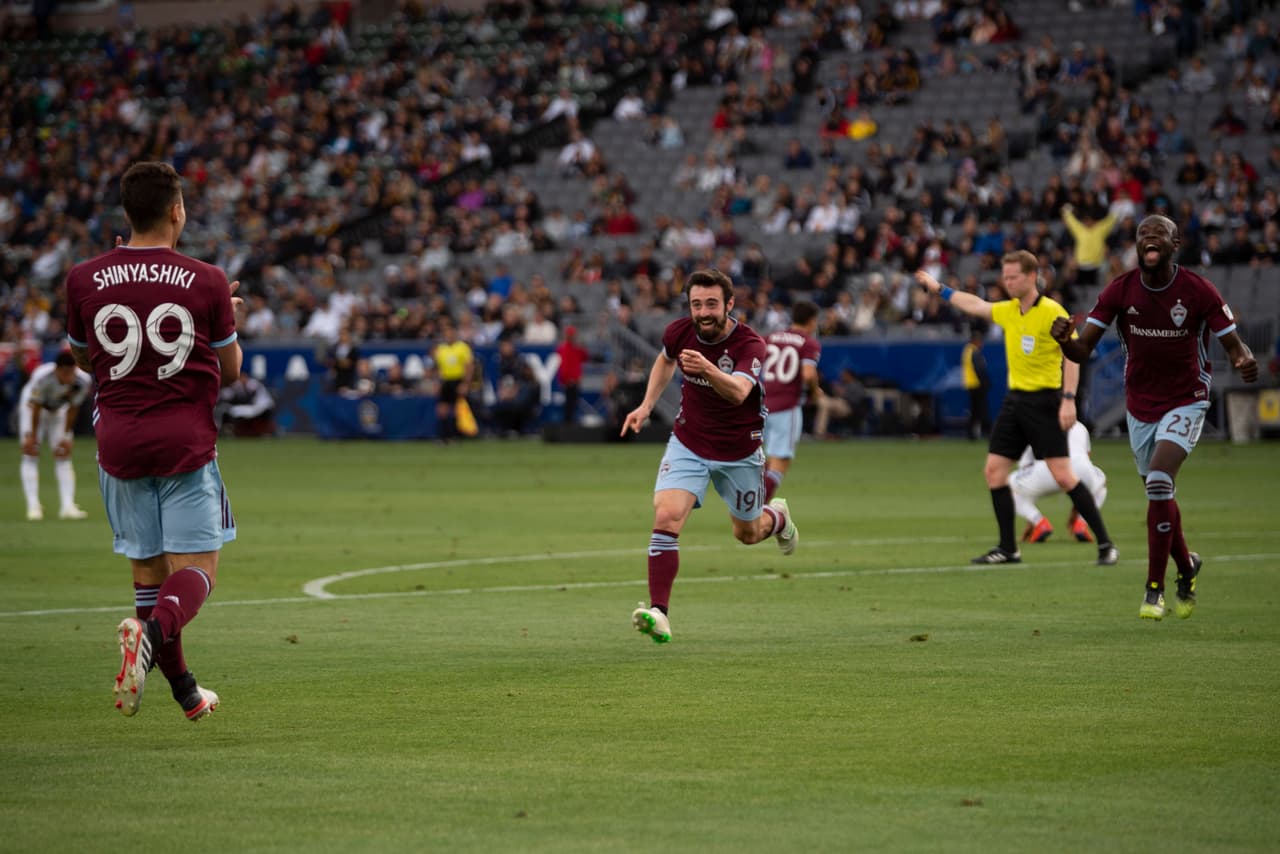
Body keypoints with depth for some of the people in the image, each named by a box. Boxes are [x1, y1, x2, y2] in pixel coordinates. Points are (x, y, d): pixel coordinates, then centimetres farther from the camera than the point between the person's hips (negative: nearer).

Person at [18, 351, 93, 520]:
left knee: (63, 455, -4)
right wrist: (32, 436, -17)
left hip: (59, 410, 3)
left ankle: (67, 506, -8)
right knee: (31, 454, -12)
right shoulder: (42, 377, -40)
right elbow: (36, 408, -27)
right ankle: (33, 506, -15)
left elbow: (73, 409, -15)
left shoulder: (83, 380, -29)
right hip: (31, 406, -3)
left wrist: (66, 437, -8)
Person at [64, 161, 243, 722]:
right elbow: (230, 370, 1)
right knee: (196, 567, -1)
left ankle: (186, 692, 18)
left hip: (119, 439, 3)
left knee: (147, 567, 12)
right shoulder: (207, 282, -7)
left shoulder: (84, 280, -2)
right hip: (188, 440, -3)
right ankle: (154, 629, -33)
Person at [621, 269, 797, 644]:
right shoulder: (679, 332, -12)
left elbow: (738, 392, -46)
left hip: (739, 453, -2)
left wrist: (708, 370, -65)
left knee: (747, 534, 17)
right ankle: (658, 613, -24)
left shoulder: (750, 346, -25)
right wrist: (646, 406, 8)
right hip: (688, 444, 2)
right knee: (666, 516, -22)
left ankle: (776, 517, 55)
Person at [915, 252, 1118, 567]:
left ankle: (1104, 544, -6)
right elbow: (975, 305, 27)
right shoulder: (1009, 311, 10)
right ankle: (1008, 549, 12)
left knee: (1063, 476, -13)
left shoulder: (1052, 312, -12)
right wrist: (939, 289, 33)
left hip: (1044, 401, -8)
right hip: (1015, 398, 8)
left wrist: (1068, 399, -23)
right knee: (994, 469, 4)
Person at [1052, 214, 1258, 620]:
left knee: (1158, 483, -23)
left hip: (1185, 402, -4)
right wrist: (1064, 340, -33)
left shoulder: (1198, 290, -14)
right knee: (1158, 496, 13)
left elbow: (1233, 344, -9)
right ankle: (1186, 566, 42)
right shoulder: (1120, 290, -8)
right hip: (1140, 405, 4)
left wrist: (1245, 360, -33)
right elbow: (1082, 350, -9)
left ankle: (1154, 590, -14)